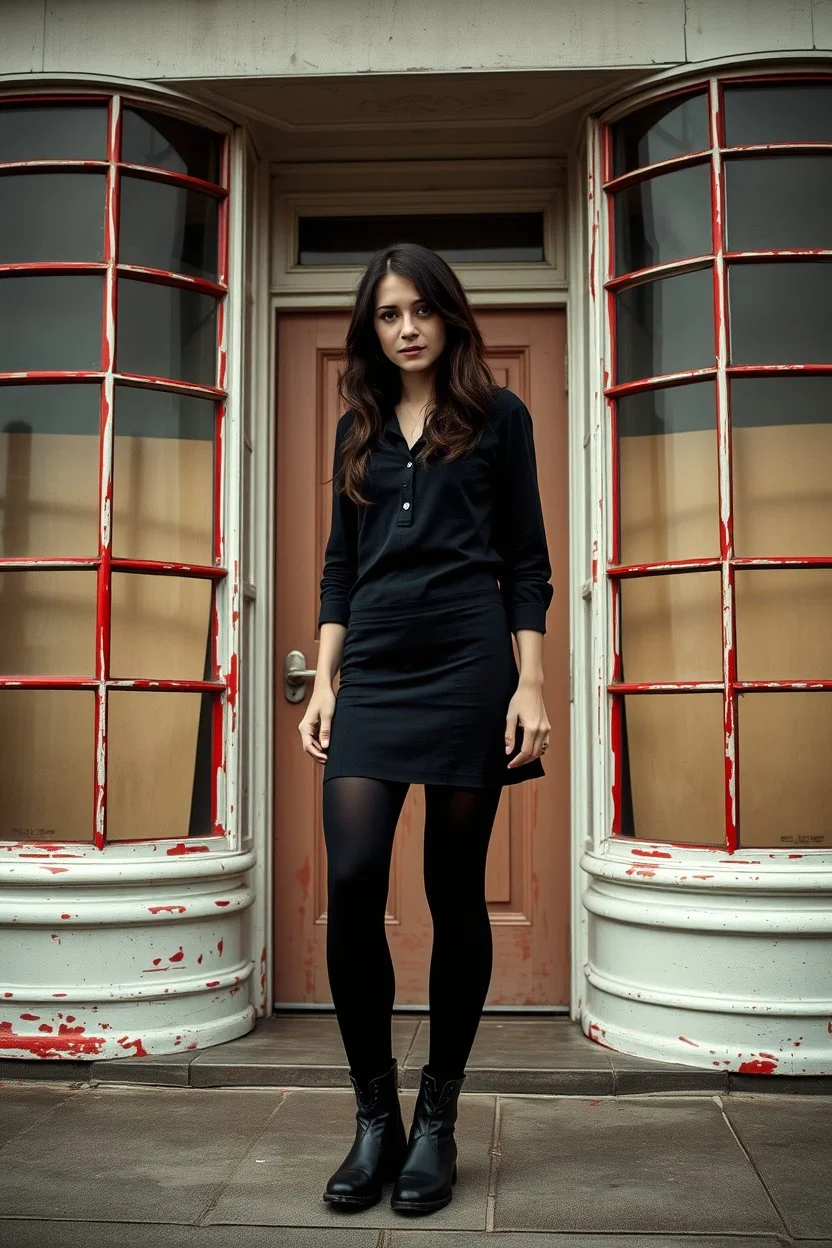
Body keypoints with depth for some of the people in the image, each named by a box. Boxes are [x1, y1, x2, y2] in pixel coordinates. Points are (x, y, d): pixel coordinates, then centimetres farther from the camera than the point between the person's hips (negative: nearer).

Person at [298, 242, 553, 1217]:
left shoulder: (496, 417, 7)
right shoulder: (358, 429, 17)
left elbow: (526, 561, 4)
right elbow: (339, 565, 16)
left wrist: (530, 687, -5)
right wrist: (323, 682, 7)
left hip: (468, 668, -3)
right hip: (373, 673, 3)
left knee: (456, 894, 2)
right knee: (351, 884, -10)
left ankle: (437, 1124, 15)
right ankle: (375, 1120, 5)